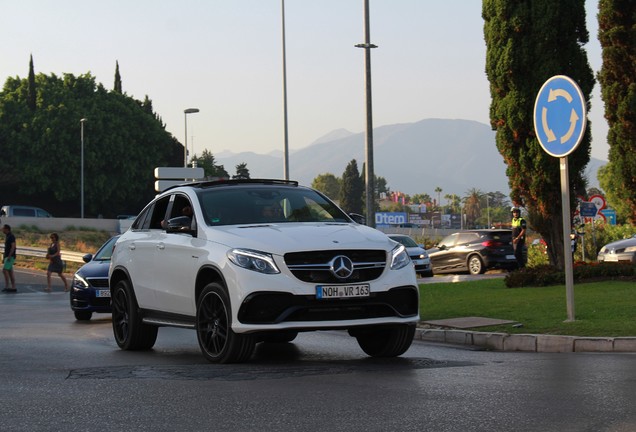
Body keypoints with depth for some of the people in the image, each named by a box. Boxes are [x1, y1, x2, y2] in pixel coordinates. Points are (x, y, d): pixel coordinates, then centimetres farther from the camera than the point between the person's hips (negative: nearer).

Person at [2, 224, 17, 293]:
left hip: (10, 257, -10)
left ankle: (6, 287, -15)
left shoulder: (11, 236, -13)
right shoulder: (7, 237, 18)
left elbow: (13, 247, -21)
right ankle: (13, 288, 5)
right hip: (7, 257, 10)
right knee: (10, 272, 6)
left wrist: (9, 256, -26)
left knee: (4, 270, -15)